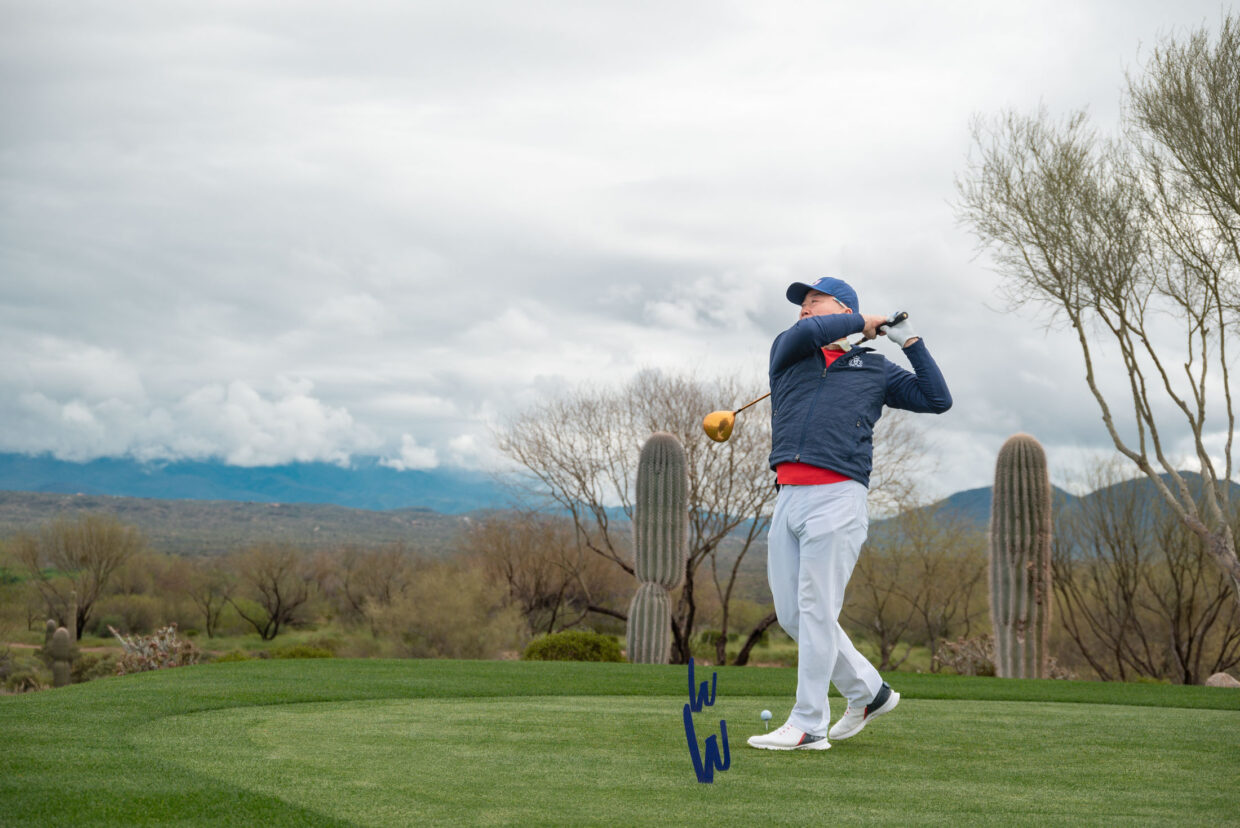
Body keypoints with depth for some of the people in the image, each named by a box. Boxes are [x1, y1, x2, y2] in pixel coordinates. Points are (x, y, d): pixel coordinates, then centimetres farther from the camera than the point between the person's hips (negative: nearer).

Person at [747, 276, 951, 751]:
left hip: (836, 499, -4)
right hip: (787, 498, 5)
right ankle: (868, 692, 22)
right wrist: (864, 324, 7)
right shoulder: (787, 351, 19)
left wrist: (910, 342, 10)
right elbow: (807, 332, -5)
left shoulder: (874, 369, 15)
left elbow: (937, 400, 12)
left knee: (816, 610, -7)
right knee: (792, 615, 6)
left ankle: (809, 725, -1)